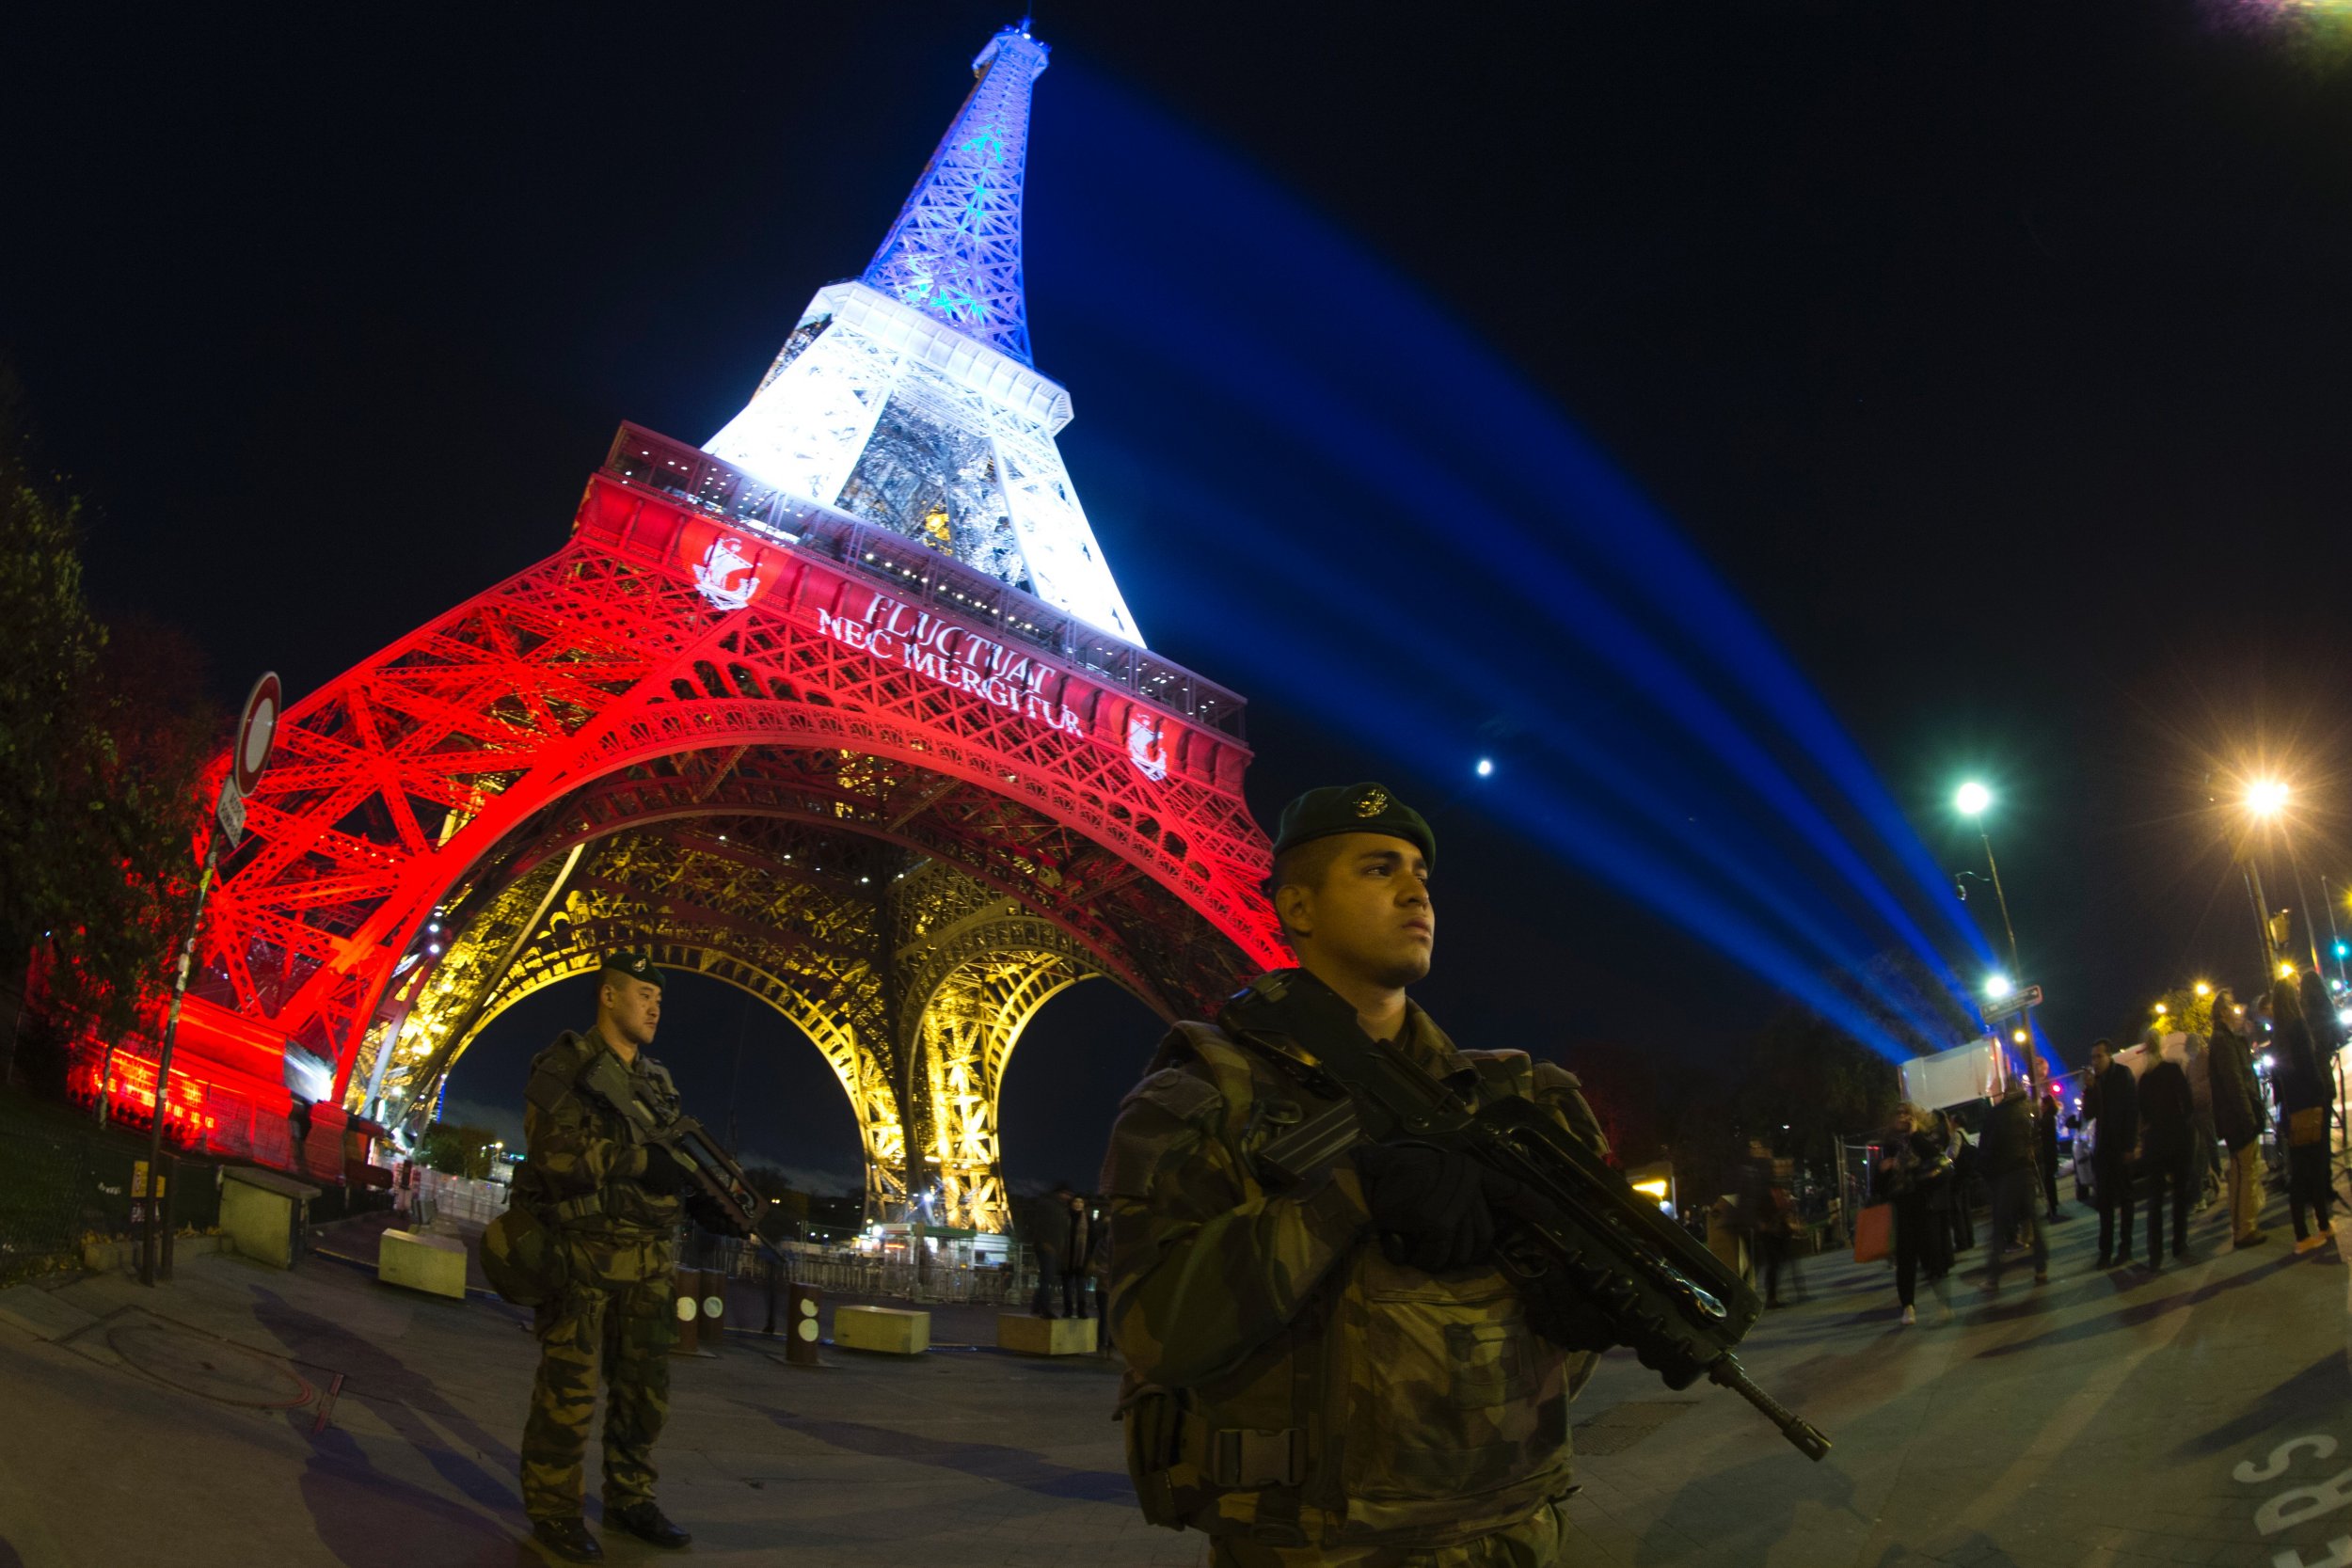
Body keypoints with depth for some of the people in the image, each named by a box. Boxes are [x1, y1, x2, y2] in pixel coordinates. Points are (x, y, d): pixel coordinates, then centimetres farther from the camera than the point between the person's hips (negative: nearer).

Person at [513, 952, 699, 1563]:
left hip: (646, 1260, 7)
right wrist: (641, 1160, -19)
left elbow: (673, 1153, 19)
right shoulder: (563, 1068, -7)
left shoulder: (659, 1081, 15)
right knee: (569, 1390, -1)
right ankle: (552, 1512, 11)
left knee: (644, 1388, 11)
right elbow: (560, 1152, -21)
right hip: (580, 1254, -7)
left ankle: (629, 1499, 24)